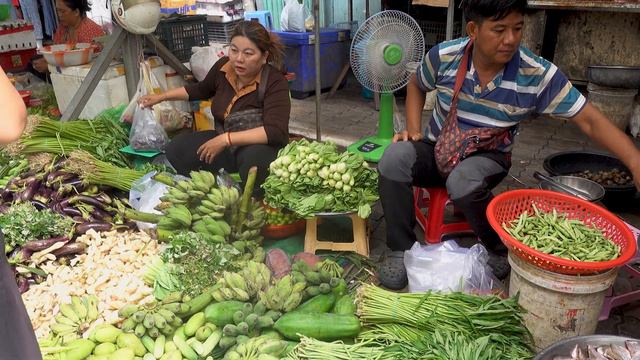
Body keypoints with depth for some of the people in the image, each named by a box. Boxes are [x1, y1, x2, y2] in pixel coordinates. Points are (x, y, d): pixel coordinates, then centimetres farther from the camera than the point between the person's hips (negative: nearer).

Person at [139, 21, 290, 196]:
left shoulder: (275, 82, -21)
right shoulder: (223, 67, -5)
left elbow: (275, 132, -32)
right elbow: (201, 89, 18)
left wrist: (226, 139, -34)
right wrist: (161, 97, 15)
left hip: (262, 147, -5)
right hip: (224, 144, 6)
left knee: (254, 160, -40)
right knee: (175, 151, -13)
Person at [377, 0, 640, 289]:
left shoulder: (538, 75, -19)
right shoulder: (444, 56, -14)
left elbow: (589, 120, -17)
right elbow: (416, 85, 7)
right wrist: (413, 130, -7)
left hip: (487, 158, -2)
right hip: (437, 149, 2)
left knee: (463, 182, -37)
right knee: (394, 158, -29)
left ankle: (502, 251, -6)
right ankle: (401, 249, -13)